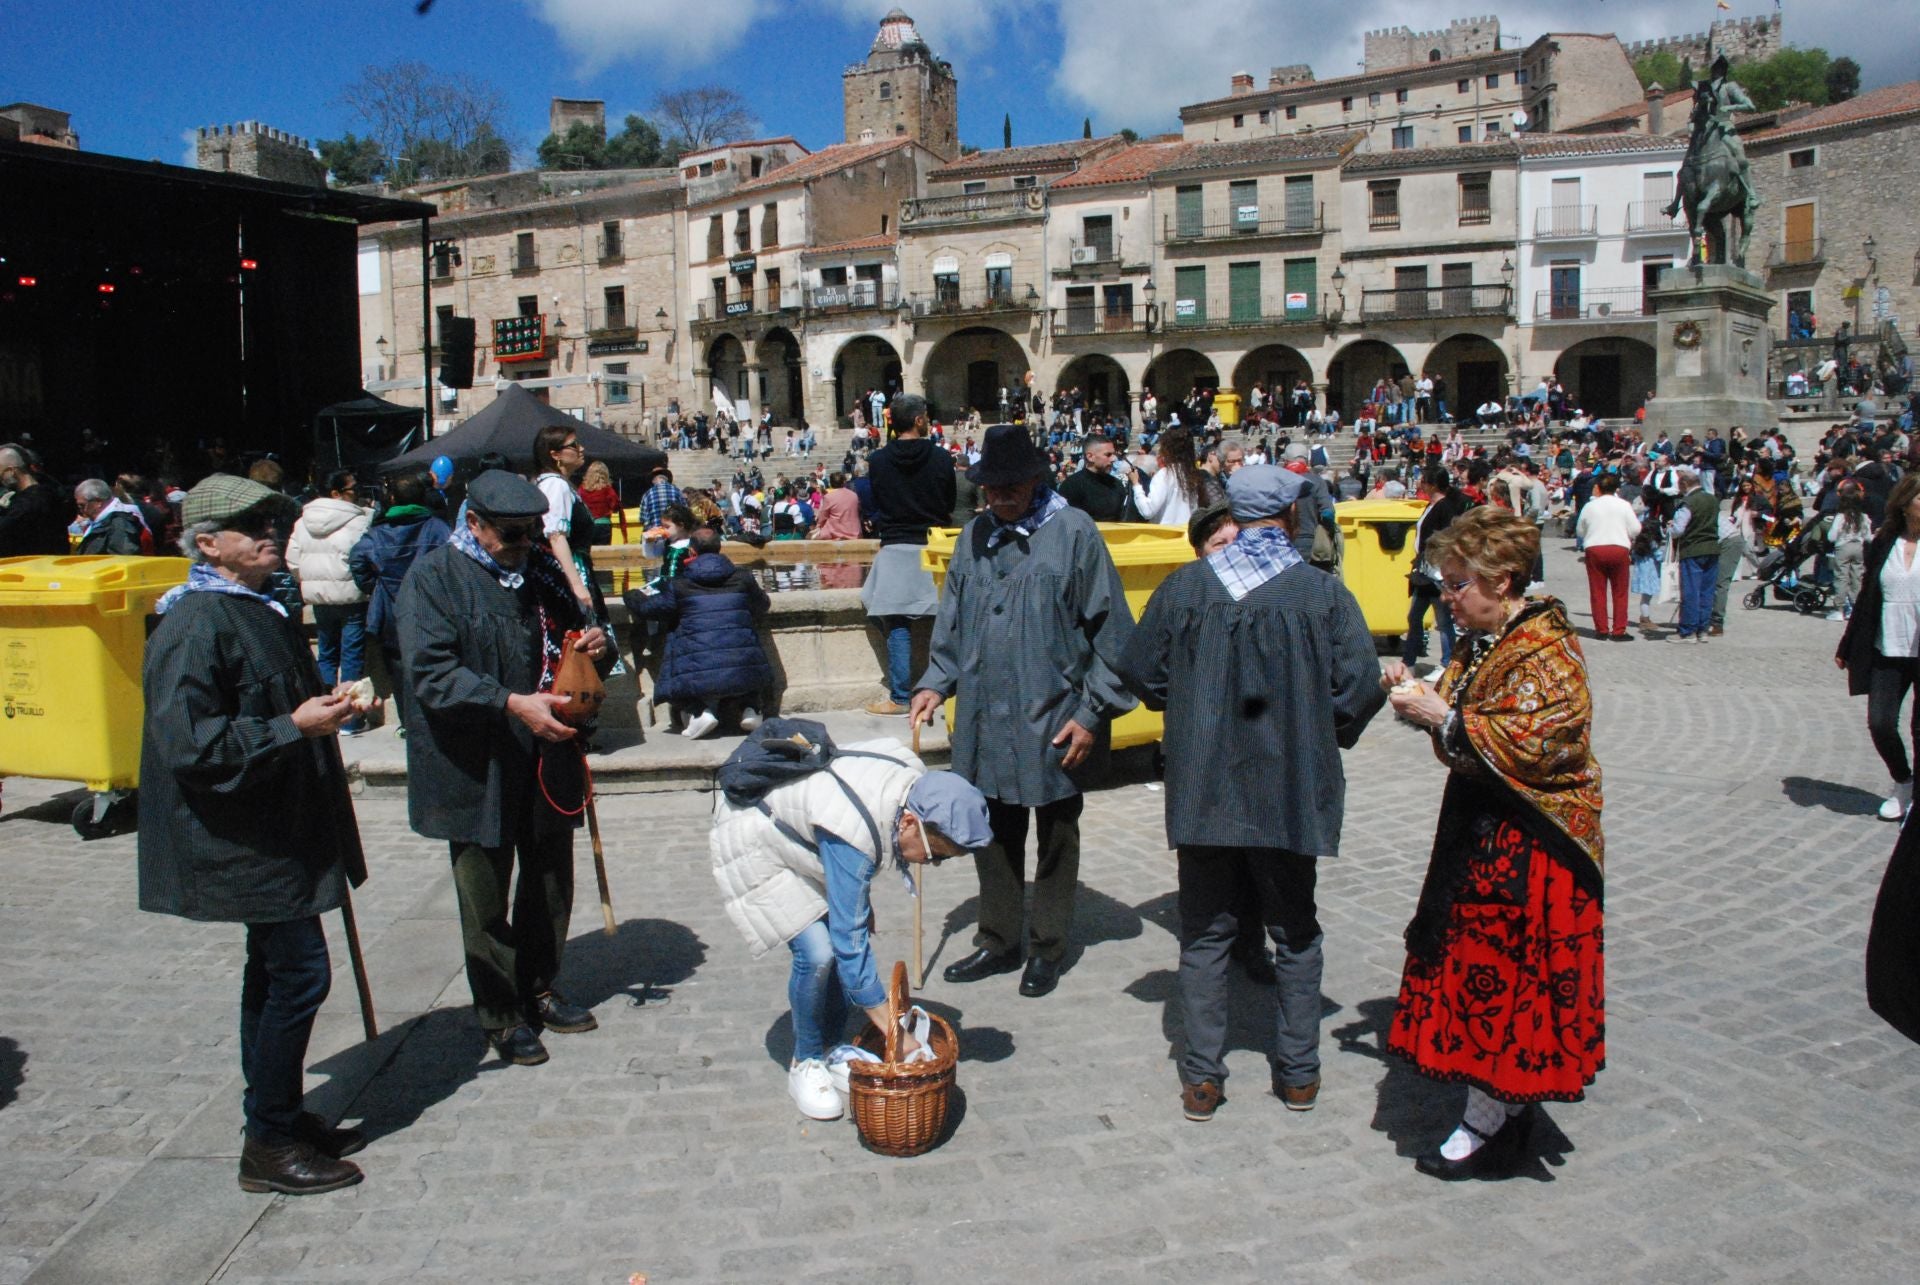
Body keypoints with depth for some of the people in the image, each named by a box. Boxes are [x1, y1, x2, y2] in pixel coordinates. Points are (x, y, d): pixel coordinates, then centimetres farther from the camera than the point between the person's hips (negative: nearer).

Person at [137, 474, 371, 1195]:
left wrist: (323, 708, 15)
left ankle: (280, 1118, 29)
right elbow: (188, 742, -25)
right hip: (246, 839, -10)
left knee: (275, 973, 17)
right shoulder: (195, 625, -18)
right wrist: (294, 726, -24)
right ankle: (270, 1145, 6)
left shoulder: (264, 611, 13)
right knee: (299, 973, -7)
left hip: (278, 831, 10)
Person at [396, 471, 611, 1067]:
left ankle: (538, 991, 35)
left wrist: (594, 641, -3)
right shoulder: (433, 576, -11)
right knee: (486, 899, 7)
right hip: (476, 767, -6)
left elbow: (571, 625, 22)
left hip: (546, 756, 6)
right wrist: (513, 703, -29)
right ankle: (500, 1016, 23)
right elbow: (430, 673, -20)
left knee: (551, 882, 16)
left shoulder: (540, 567, 8)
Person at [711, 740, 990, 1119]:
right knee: (817, 952, -17)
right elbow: (851, 942, -35)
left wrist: (862, 900, 10)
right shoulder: (855, 832, -40)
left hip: (795, 820, 8)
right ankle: (805, 1063, 4)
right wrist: (895, 1034, -31)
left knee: (840, 940, -4)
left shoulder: (917, 783, -18)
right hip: (756, 842, -8)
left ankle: (831, 1051, 13)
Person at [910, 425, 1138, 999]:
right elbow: (952, 622, 14)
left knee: (1056, 840, 11)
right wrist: (936, 683, 2)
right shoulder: (975, 536, 6)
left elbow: (1109, 629, -8)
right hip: (985, 719, 4)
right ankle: (997, 941, 29)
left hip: (1053, 722, -4)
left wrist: (1092, 713, -10)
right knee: (994, 835, 14)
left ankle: (1047, 950, 26)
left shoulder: (1073, 532, -9)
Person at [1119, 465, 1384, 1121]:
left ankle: (1202, 1079, 18)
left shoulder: (1184, 586, -5)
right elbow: (1359, 688, -11)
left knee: (1205, 932, 13)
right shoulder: (1324, 593, -9)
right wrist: (1322, 736, 8)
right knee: (1295, 932, 17)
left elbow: (1142, 673, 0)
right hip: (1291, 791, 0)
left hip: (1202, 789, 1)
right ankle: (1298, 1074, 26)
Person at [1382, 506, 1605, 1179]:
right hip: (1482, 826, 9)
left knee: (1494, 969, -4)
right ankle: (1511, 1101, 26)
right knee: (1480, 962, 13)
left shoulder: (1547, 651, -17)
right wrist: (1420, 697, -1)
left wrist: (1441, 715, -22)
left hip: (1526, 843, -9)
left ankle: (1487, 1126, 7)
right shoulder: (1484, 642, 12)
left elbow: (1529, 743, -25)